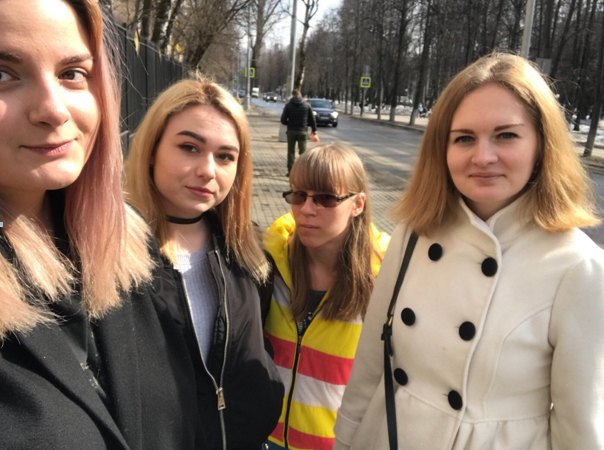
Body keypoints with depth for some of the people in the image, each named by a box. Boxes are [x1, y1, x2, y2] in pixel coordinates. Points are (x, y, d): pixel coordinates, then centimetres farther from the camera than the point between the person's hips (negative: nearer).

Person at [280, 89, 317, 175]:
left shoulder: (288, 105, -4)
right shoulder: (307, 105, -1)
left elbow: (283, 120, -6)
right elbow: (312, 119, 2)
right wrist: (314, 129, 14)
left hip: (291, 131, 0)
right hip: (303, 131, 0)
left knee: (291, 151, 9)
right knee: (303, 151, 5)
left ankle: (290, 170, 9)